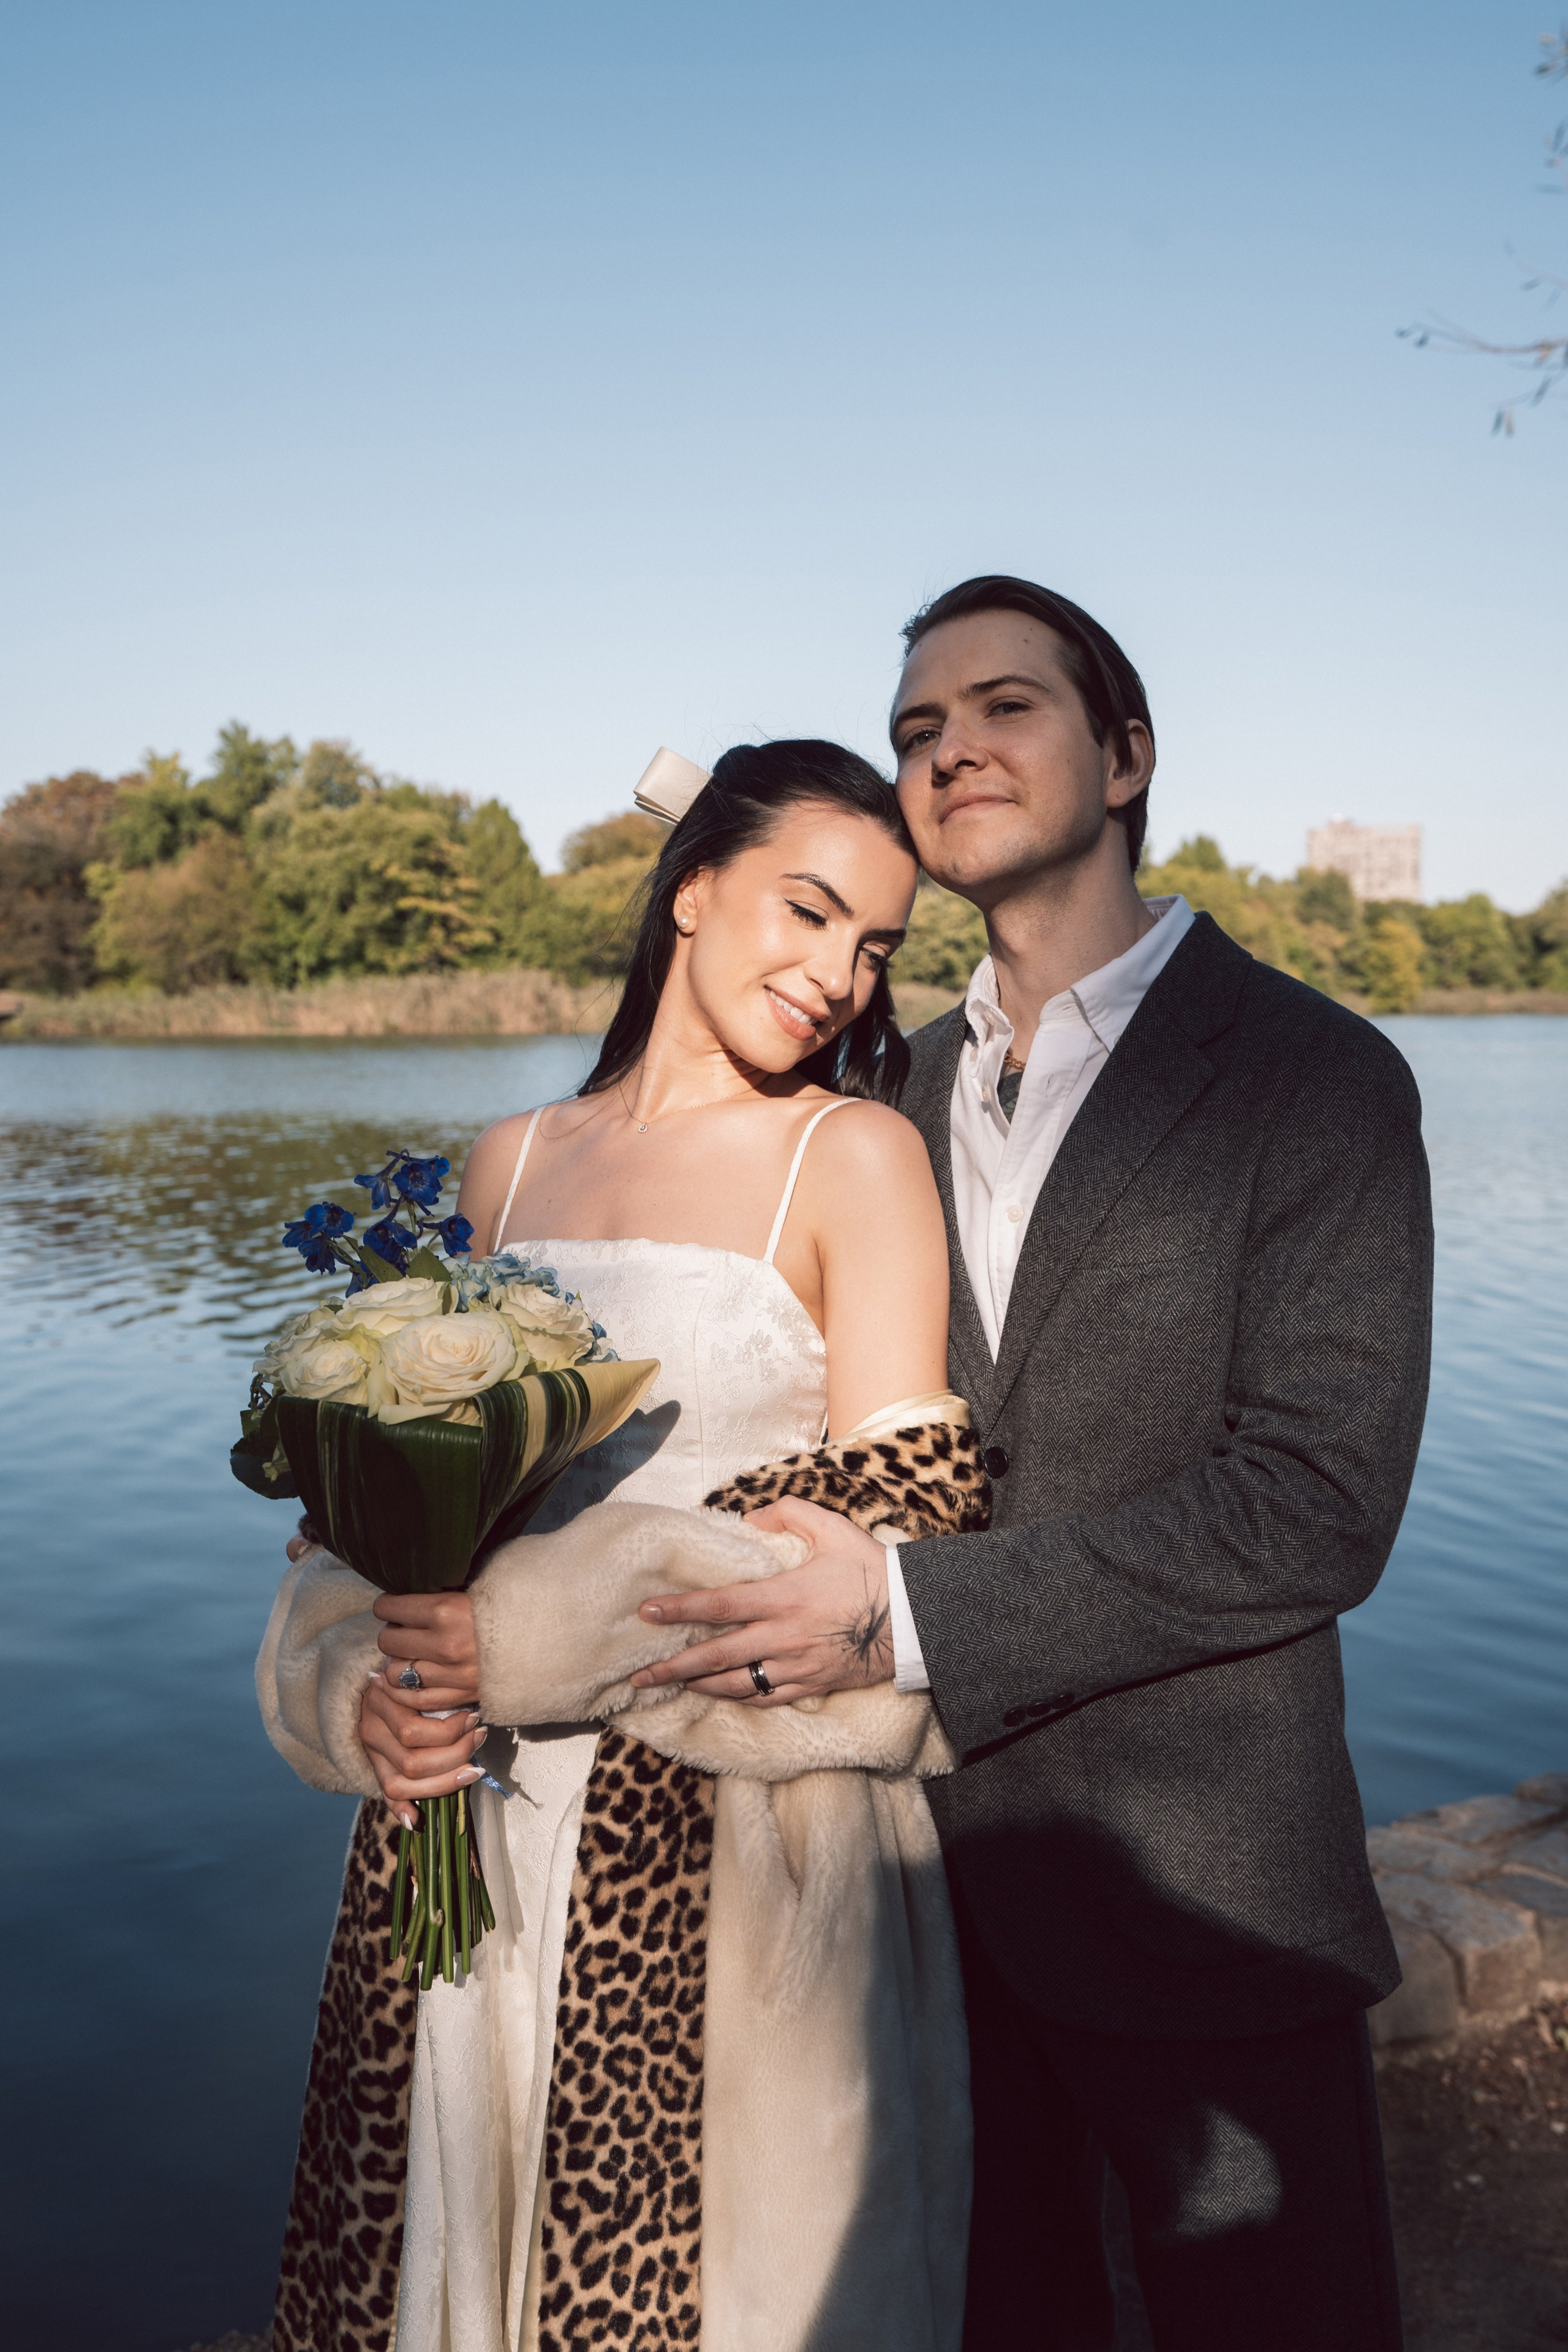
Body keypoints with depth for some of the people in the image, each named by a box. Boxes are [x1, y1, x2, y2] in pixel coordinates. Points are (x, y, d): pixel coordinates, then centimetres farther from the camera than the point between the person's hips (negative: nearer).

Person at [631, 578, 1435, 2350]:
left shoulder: (1314, 1077, -11)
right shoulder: (900, 1089, 7)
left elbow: (1317, 1507, -19)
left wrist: (915, 1611, -24)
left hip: (1191, 1874, -5)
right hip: (934, 1853, 5)